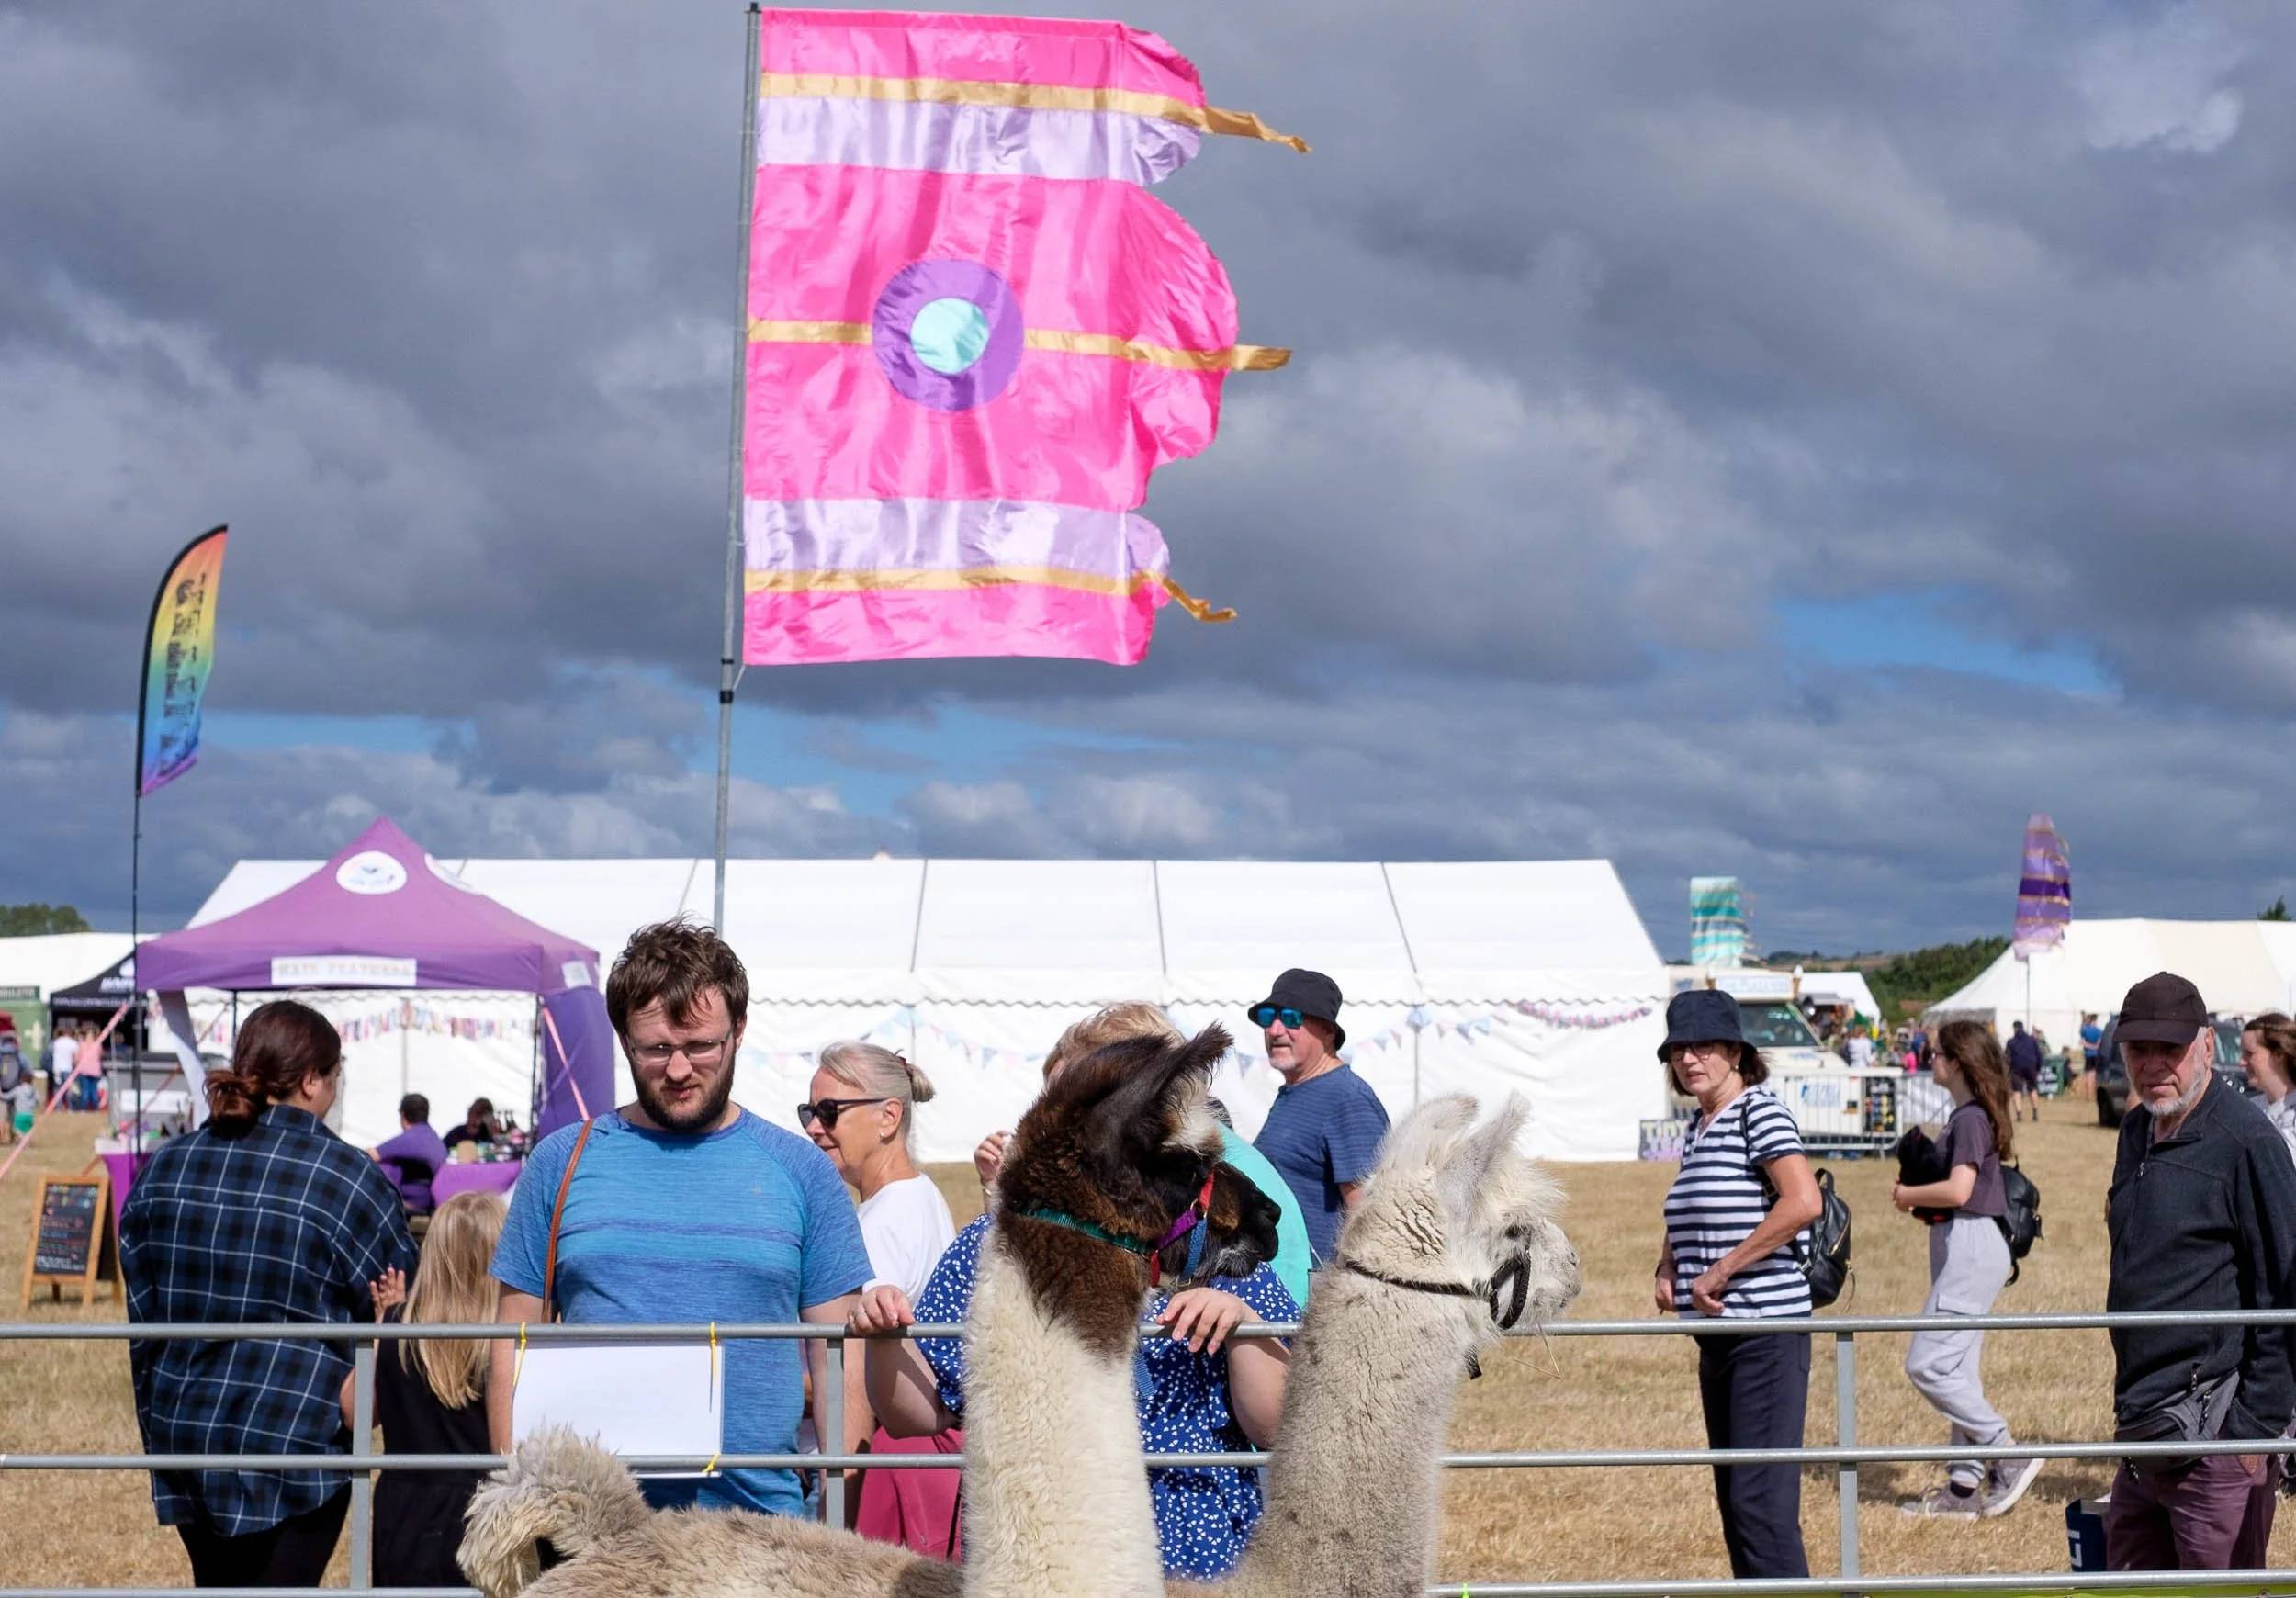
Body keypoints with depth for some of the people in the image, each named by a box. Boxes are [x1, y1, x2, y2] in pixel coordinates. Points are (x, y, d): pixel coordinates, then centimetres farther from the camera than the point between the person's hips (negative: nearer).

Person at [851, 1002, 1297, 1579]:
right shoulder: (990, 1247, 4)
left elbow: (1280, 1431, -7)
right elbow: (915, 1417, 3)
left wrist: (1241, 1322, -22)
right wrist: (887, 1336, -15)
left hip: (1196, 1565, -1)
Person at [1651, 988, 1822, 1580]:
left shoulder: (1759, 1112, -10)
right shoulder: (1696, 1128, 16)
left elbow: (1803, 1202, -24)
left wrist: (1720, 1272, -20)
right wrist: (1667, 1269, 9)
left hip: (1766, 1327, -9)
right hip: (1716, 1331, 9)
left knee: (1761, 1496, -11)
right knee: (1731, 1492, 13)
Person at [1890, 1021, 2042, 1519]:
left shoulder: (1970, 1117, -15)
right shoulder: (1971, 1114, 15)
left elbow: (1958, 1190, -25)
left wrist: (1909, 1194, -9)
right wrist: (1918, 1198, 6)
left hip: (1972, 1246, -10)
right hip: (1964, 1246, 10)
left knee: (1926, 1365, -10)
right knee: (1956, 1369, 12)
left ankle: (2008, 1455, -5)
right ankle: (1965, 1486, 15)